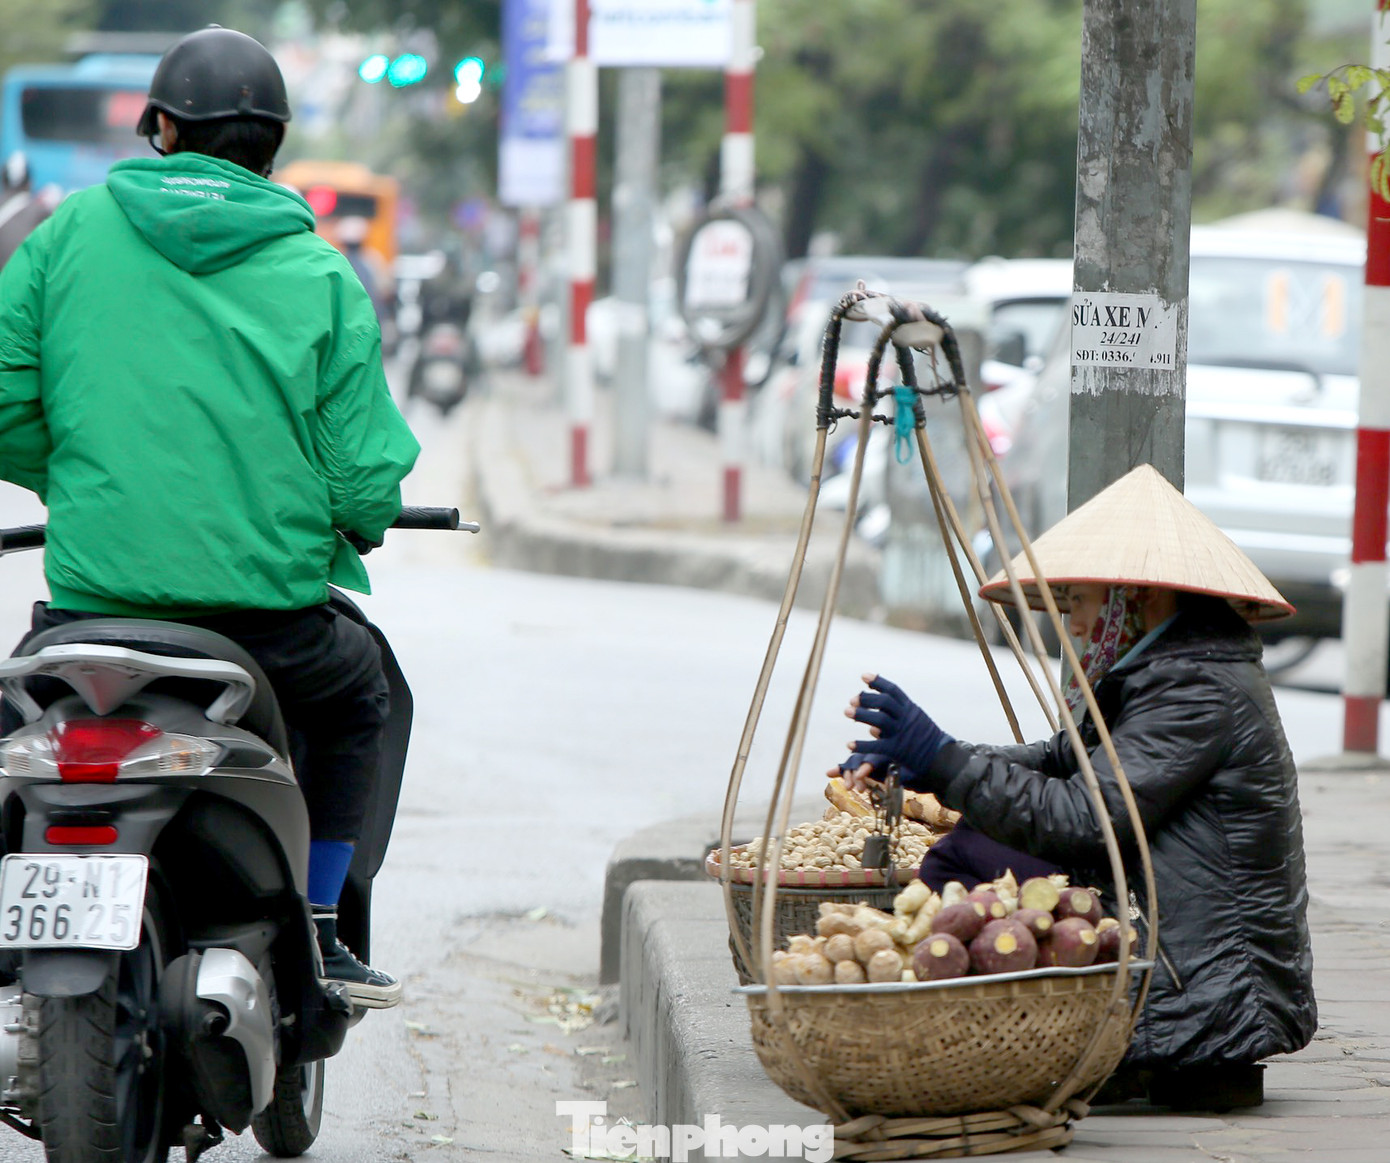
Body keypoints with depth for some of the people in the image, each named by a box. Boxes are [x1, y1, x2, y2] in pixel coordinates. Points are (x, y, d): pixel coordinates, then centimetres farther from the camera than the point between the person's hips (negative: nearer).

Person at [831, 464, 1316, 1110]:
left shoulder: (1203, 693, -16)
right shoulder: (1173, 674, 15)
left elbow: (1083, 818, -23)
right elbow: (1064, 761, 19)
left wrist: (943, 760, -20)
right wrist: (913, 763, 7)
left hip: (1210, 997, -10)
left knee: (958, 864, -12)